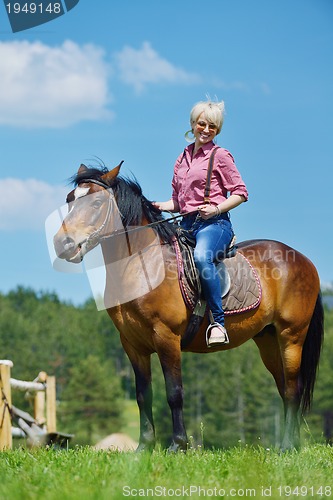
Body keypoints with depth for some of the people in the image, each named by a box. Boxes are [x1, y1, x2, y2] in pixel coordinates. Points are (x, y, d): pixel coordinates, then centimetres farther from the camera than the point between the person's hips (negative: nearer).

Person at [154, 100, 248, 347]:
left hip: (213, 223, -7)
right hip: (186, 224, 7)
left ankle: (219, 323, -36)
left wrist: (216, 208, -15)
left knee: (201, 256, -37)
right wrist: (161, 206, 1)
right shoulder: (182, 159, 19)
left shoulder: (220, 155, 2)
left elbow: (241, 192, -1)